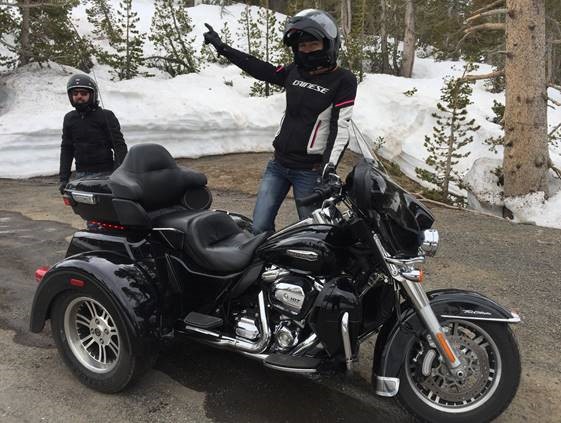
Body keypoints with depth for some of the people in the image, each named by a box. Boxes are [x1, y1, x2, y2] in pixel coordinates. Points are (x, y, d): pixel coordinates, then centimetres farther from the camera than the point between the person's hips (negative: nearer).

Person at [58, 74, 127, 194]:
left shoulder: (106, 116, -3)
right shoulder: (69, 119, 12)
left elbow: (119, 145, -5)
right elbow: (66, 149, 17)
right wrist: (63, 178, 12)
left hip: (104, 174, -4)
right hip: (81, 174, 5)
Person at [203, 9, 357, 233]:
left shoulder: (343, 80, -6)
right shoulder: (295, 71, 8)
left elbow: (340, 128, -12)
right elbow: (260, 69, 18)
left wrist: (329, 169, -23)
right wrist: (222, 47, 23)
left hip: (310, 170, -5)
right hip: (278, 164, 5)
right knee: (259, 228, 6)